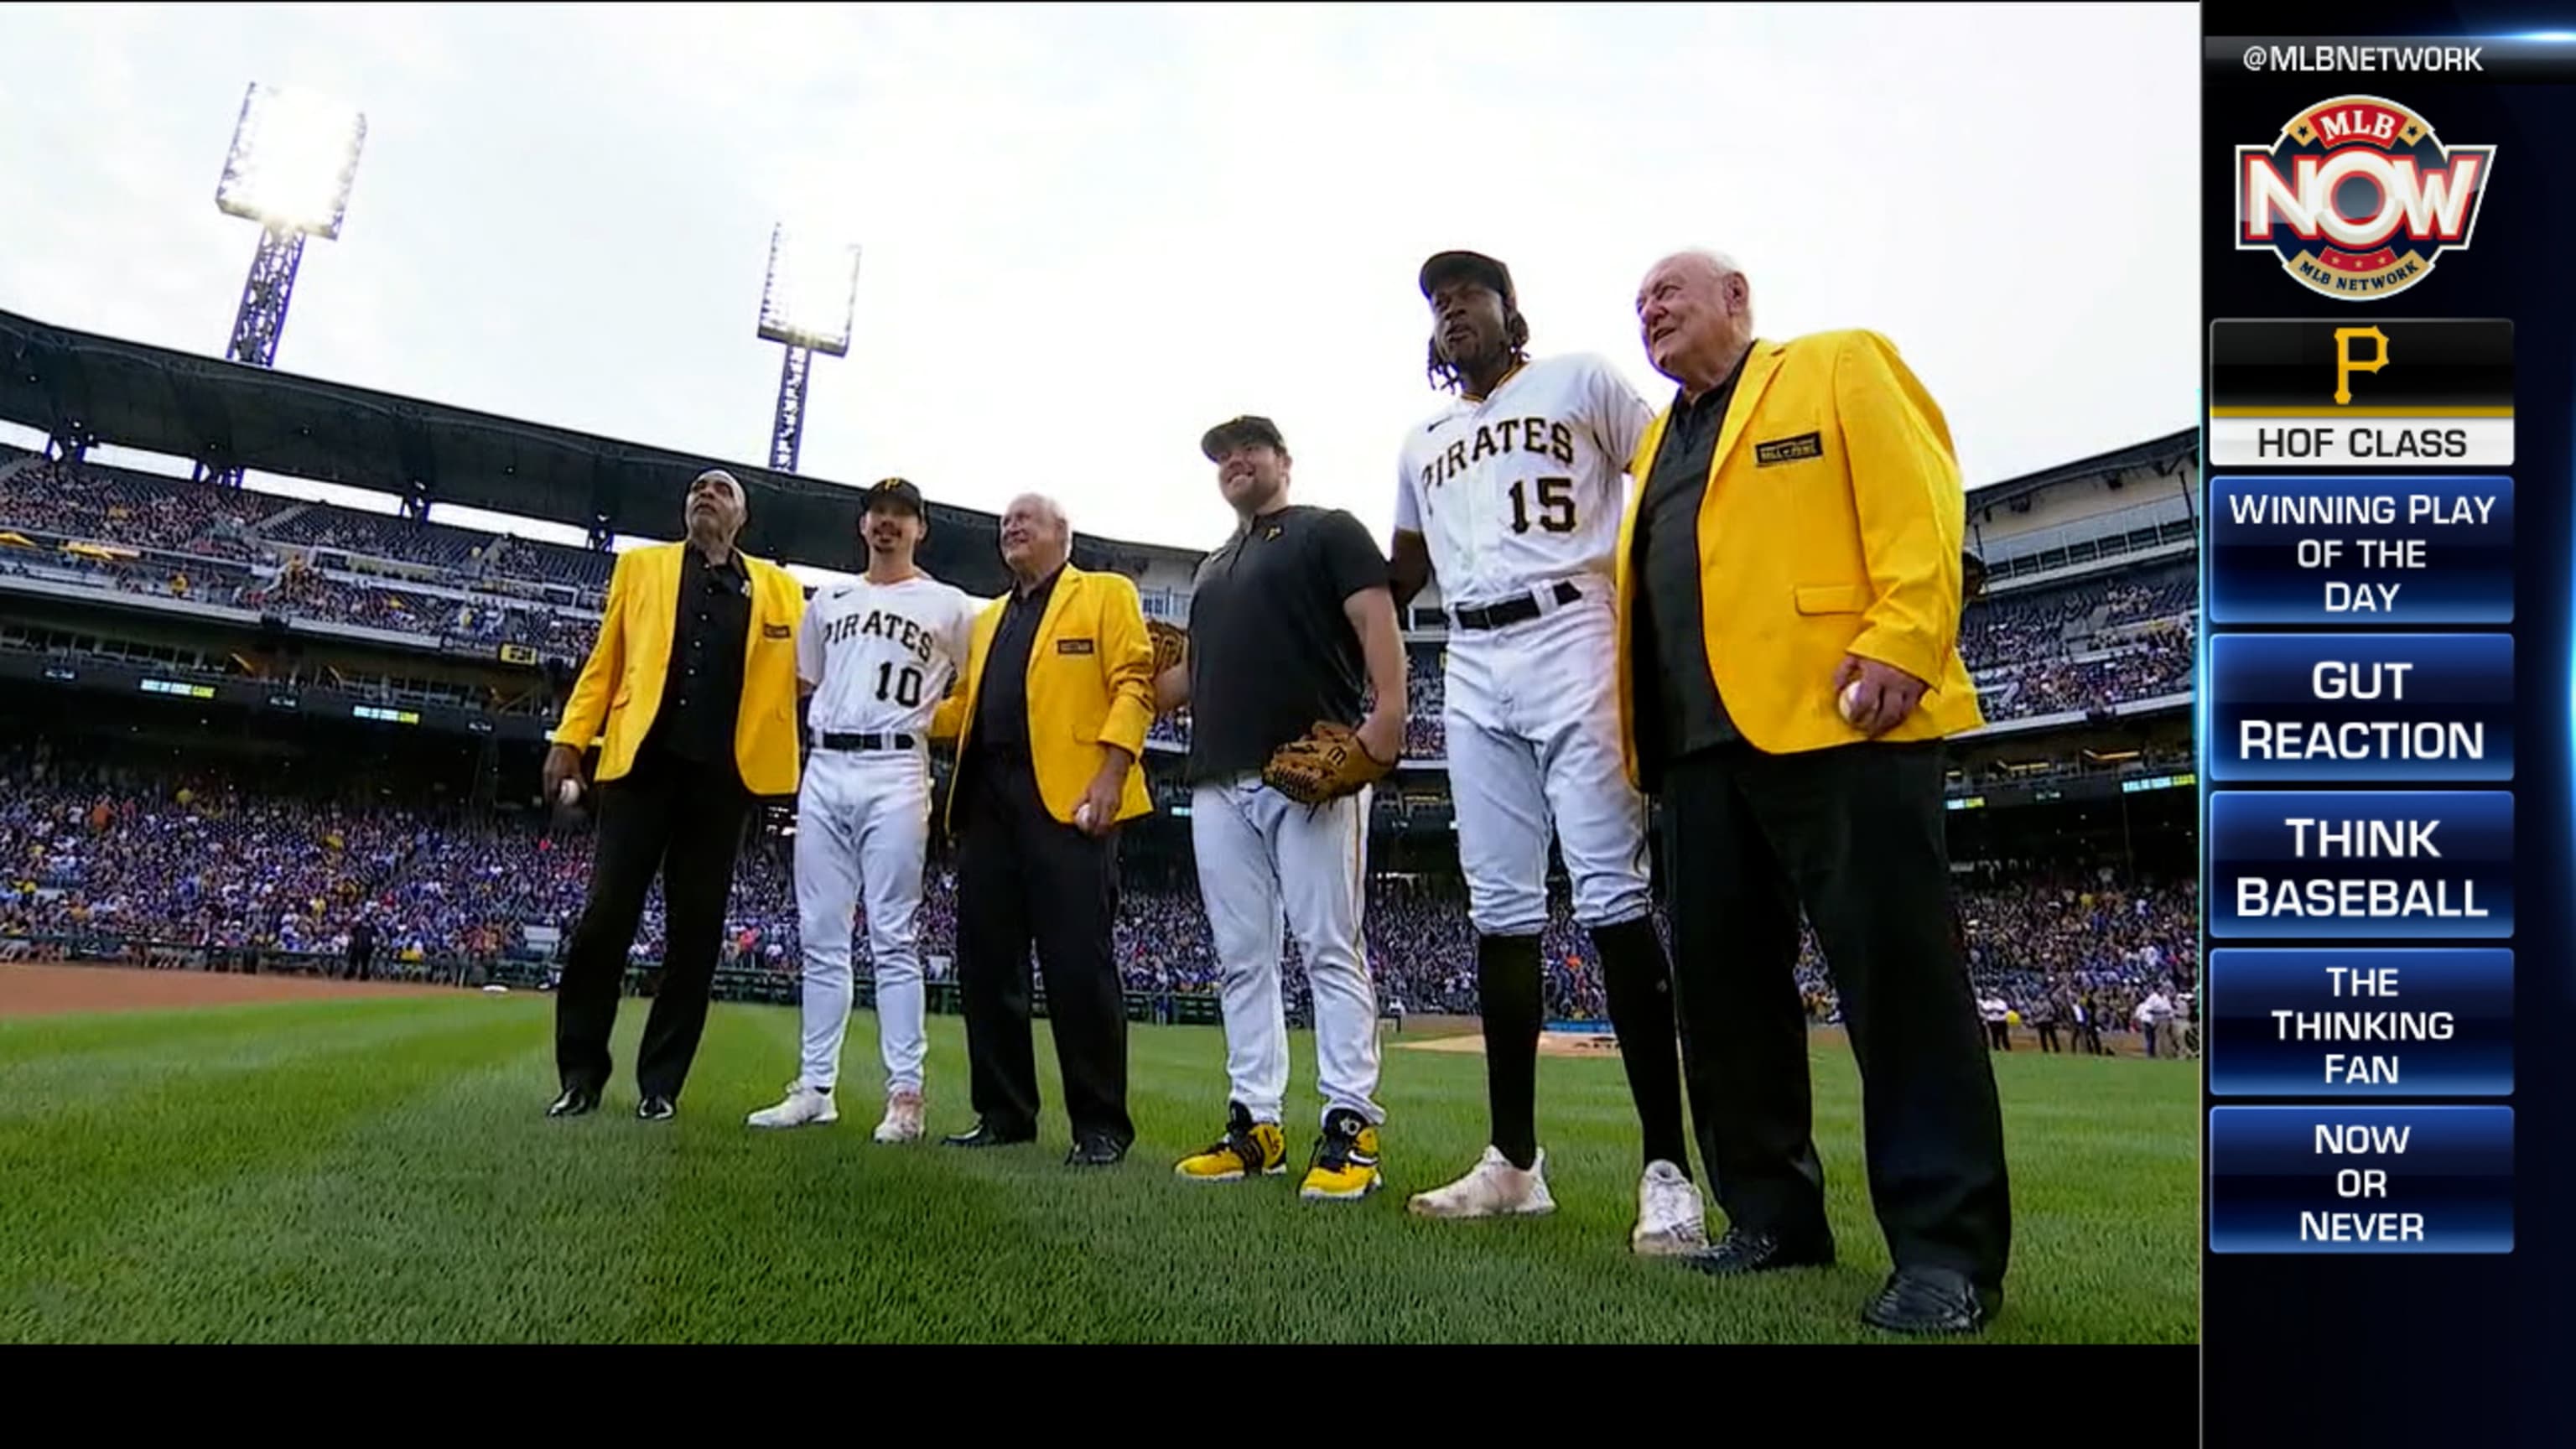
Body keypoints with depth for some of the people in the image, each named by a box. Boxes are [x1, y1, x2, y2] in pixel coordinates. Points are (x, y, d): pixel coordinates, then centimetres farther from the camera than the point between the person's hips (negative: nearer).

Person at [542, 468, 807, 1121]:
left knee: (695, 929, 2)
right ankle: (581, 1073, 10)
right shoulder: (641, 566, 17)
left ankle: (661, 1082, 10)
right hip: (642, 761, 0)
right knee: (606, 917, -3)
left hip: (722, 774, 0)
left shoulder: (777, 588, 16)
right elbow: (604, 661, 11)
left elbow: (806, 668, 12)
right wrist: (569, 739, 1)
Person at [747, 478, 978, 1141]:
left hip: (895, 774, -4)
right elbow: (802, 682, 25)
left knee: (894, 937, -7)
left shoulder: (950, 606, 7)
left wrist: (924, 719, -2)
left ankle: (905, 1094, -4)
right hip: (823, 771, 5)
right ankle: (815, 1087, 12)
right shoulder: (828, 599, 20)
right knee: (820, 937, 6)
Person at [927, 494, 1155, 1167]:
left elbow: (1132, 684, -3)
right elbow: (968, 705, 23)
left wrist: (1111, 772, -15)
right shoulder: (987, 618, 27)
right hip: (987, 796, 7)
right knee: (987, 960, 6)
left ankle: (1101, 1122, -1)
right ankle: (1004, 1112, 15)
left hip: (1067, 796, -7)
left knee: (1078, 962, -9)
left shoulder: (1106, 594, 8)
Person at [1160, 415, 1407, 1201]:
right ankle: (1255, 1122, 12)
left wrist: (1386, 712, -22)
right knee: (1242, 959, 6)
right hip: (1221, 782, 7)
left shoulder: (1329, 531, 8)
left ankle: (1350, 1128, -6)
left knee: (1331, 950, -8)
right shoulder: (1213, 569, 28)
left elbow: (1375, 619, -6)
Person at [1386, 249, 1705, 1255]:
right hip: (1473, 672, 5)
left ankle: (1667, 1167, -9)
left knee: (1612, 897, -12)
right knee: (1499, 909, 3)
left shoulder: (1582, 383, 9)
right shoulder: (1423, 446, 23)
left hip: (1572, 644, -5)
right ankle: (1515, 1159, 9)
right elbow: (1401, 574, 28)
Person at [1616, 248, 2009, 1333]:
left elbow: (1917, 504, -4)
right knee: (1722, 978, 6)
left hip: (1843, 720, -7)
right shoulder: (1660, 445, 27)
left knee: (1898, 971, -8)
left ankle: (1947, 1248, -1)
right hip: (1704, 743, 8)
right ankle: (1773, 1213, 17)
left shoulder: (1837, 368, 9)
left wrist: (1897, 646, -18)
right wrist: (1641, 729, 13)